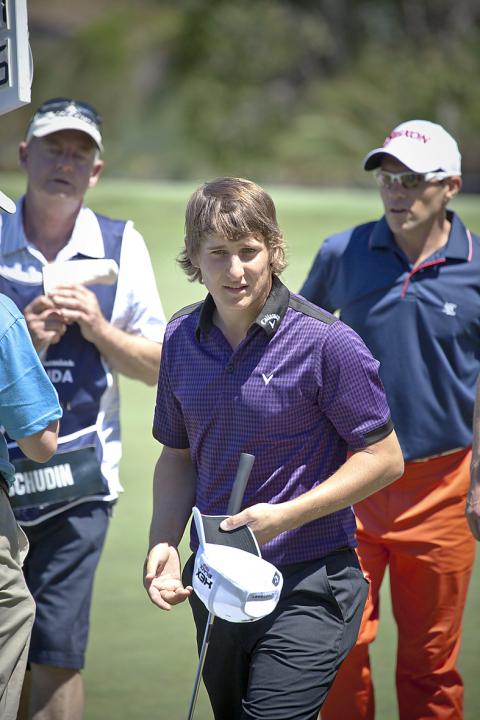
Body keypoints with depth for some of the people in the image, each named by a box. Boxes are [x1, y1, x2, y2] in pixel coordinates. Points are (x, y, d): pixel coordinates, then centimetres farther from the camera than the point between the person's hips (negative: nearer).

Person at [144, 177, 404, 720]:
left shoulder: (326, 342, -13)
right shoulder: (181, 337, 5)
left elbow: (384, 458, -9)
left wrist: (285, 516, -17)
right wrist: (163, 544, 0)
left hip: (308, 587, -6)